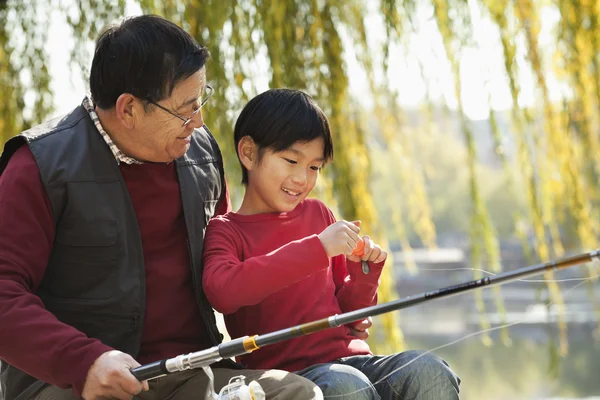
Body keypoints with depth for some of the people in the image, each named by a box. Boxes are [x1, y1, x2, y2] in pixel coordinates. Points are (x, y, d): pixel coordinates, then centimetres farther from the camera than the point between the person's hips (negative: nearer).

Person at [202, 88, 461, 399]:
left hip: (348, 358, 5)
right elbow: (222, 292, -24)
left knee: (429, 372, -24)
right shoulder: (225, 230, 2)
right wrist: (317, 248, -25)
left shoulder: (317, 213, 19)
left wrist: (364, 272, 1)